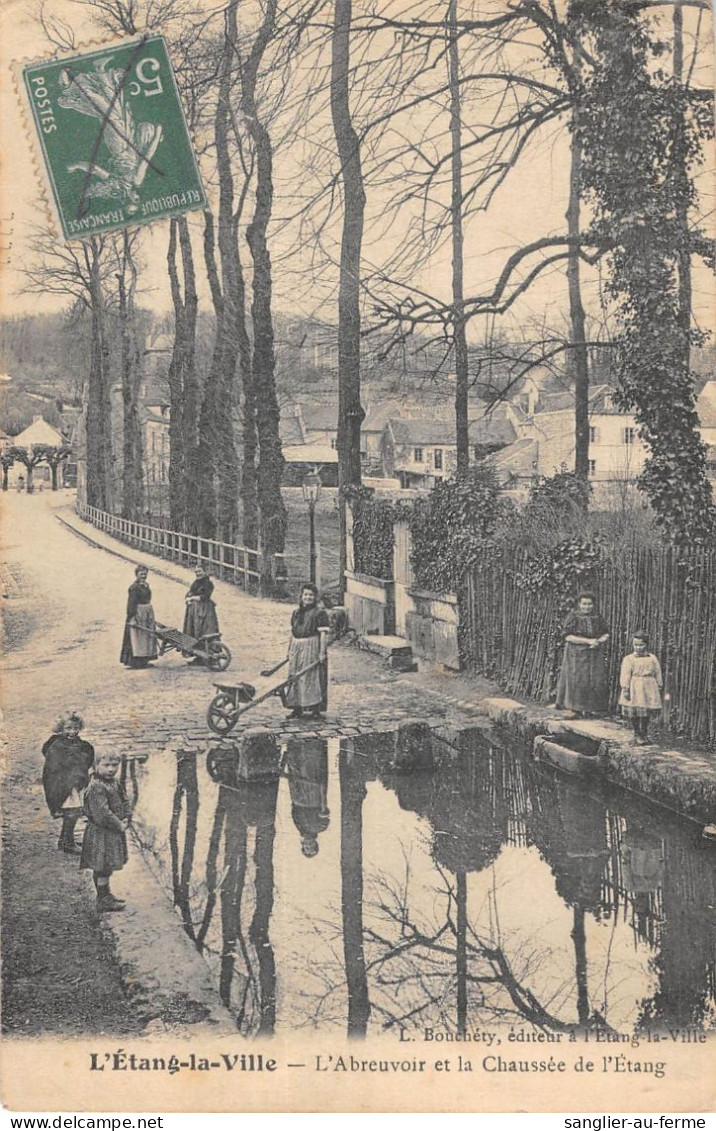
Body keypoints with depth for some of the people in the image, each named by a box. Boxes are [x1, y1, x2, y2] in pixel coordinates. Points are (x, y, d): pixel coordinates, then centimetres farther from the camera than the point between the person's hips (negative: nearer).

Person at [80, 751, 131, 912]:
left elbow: (125, 802, 13)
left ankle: (106, 895, 30)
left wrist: (126, 820, -4)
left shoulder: (115, 784, 10)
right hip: (101, 833, -9)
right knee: (102, 867, -2)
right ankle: (103, 900, 5)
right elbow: (102, 812, -24)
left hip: (114, 832, 9)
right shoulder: (96, 787, -20)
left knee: (106, 867, 19)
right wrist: (119, 825, -17)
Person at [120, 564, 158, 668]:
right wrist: (132, 618, -24)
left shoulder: (146, 585, 11)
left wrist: (152, 618, 20)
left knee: (147, 638, 12)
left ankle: (143, 661, 19)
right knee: (136, 638, -6)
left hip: (148, 614, 9)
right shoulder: (134, 587, -14)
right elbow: (131, 604, -18)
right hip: (138, 614, -9)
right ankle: (133, 662, -1)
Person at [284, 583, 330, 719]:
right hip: (297, 649, 6)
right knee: (295, 678, 6)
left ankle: (316, 708, -1)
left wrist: (322, 653, -18)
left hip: (312, 649, -6)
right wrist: (290, 650, 16)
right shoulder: (296, 613, 14)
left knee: (312, 678, -7)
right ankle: (297, 709, 14)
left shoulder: (320, 614, -5)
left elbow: (323, 634, -11)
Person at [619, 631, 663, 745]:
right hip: (634, 690, -2)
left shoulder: (652, 658, 9)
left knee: (647, 714, 5)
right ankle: (637, 734, 14)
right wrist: (625, 688, -13)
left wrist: (659, 687, 11)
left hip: (648, 690, 2)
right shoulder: (628, 659, 0)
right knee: (635, 714, -1)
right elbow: (625, 675, -6)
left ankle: (644, 734, 21)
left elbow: (657, 673, 14)